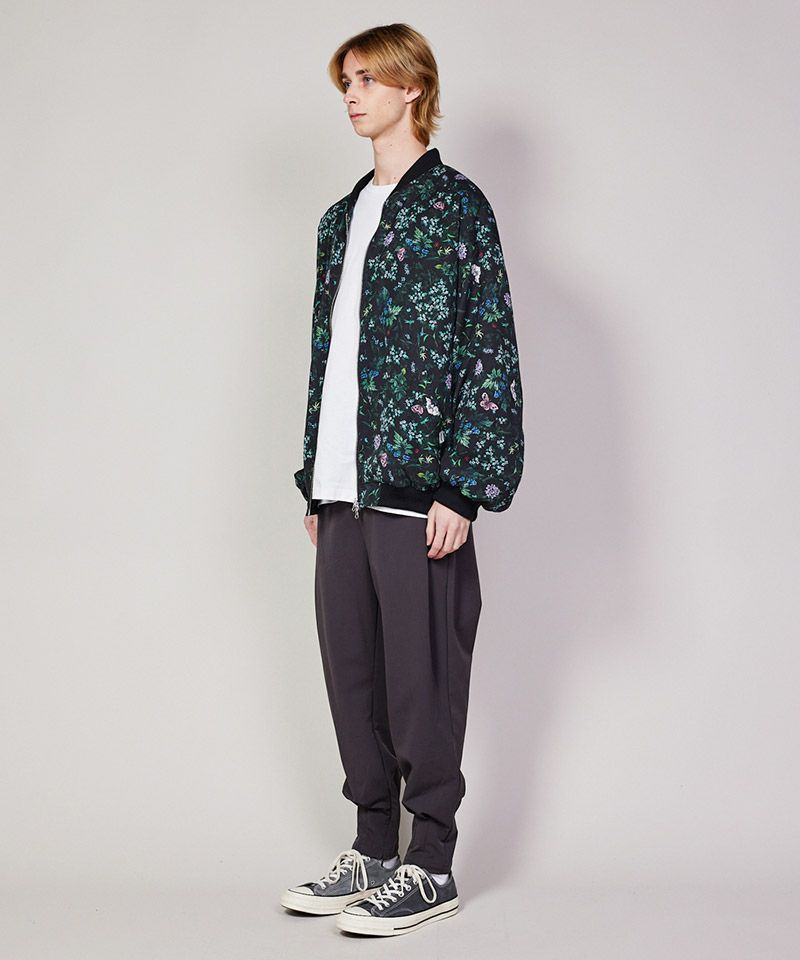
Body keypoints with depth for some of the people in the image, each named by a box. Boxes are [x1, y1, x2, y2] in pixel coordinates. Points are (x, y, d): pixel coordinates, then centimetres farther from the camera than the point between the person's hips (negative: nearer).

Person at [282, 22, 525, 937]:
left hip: (418, 490, -7)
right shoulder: (340, 219, 18)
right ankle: (374, 851, 23)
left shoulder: (454, 205, -4)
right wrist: (314, 479, 16)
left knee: (421, 679, -1)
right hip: (346, 492, 7)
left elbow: (489, 352, -10)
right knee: (352, 673, 11)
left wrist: (462, 487, -15)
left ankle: (431, 866, 11)